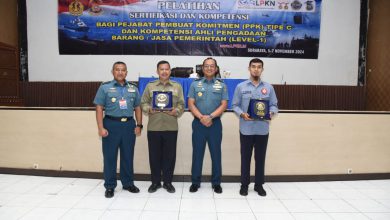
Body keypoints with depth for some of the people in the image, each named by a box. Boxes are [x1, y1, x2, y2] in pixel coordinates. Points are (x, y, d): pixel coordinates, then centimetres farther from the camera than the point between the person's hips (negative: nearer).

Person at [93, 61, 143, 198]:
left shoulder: (133, 89, 10)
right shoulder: (105, 87, 1)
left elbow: (137, 108, 12)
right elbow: (99, 108, -3)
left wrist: (139, 125, 3)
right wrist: (101, 127, -11)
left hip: (129, 124, 3)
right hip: (111, 124, -2)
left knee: (128, 156, 11)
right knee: (110, 156, 5)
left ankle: (128, 183, 25)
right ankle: (110, 186, 18)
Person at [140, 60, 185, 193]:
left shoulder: (177, 86, 9)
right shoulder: (150, 86, 9)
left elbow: (181, 105, 5)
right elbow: (143, 103, 7)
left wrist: (176, 111, -14)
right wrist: (149, 109, -12)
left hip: (171, 127, 0)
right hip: (153, 127, 0)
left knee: (169, 155, 6)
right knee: (154, 155, 8)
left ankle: (168, 182, 21)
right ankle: (155, 182, 23)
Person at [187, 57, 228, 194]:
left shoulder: (222, 85, 6)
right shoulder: (195, 84, 7)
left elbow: (224, 105, -2)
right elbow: (190, 104, 0)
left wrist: (210, 117, -15)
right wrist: (201, 118, -14)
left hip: (215, 123, 0)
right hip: (198, 123, 0)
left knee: (216, 153, 5)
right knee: (197, 153, 5)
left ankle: (216, 183, 17)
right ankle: (195, 182, 17)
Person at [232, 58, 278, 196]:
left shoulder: (268, 87, 7)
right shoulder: (241, 87, 3)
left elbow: (274, 105, 7)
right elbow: (235, 105, 2)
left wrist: (271, 113, -14)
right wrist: (242, 114, -16)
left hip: (262, 129, 2)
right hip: (246, 129, -1)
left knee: (260, 157, 10)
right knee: (245, 157, 7)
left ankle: (259, 185, 24)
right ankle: (244, 184, 21)